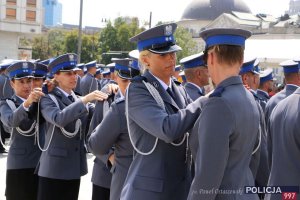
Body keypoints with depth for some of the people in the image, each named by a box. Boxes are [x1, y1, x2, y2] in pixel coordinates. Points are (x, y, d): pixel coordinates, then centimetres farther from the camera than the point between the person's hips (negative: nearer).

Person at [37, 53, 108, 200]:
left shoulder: (79, 100, 13)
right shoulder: (48, 99, -7)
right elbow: (59, 118, -27)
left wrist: (107, 95, -16)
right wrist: (85, 99, -32)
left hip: (75, 166, 6)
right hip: (54, 168, -6)